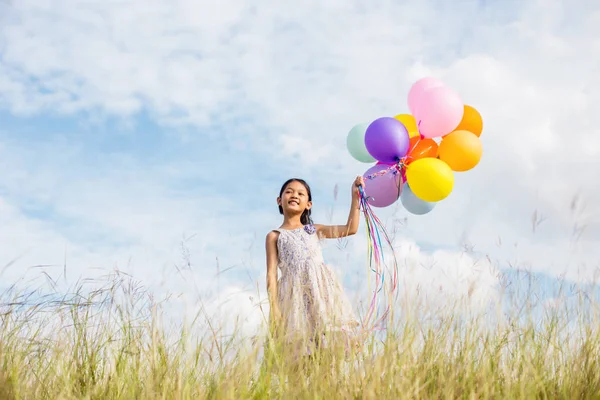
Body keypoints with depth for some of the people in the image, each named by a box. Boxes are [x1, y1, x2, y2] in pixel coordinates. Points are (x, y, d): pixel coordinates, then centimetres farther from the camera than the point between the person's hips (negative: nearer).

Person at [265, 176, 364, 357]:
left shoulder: (314, 230, 20)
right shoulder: (275, 236, 11)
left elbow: (350, 229, 15)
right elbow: (272, 273, 3)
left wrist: (355, 196, 11)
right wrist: (274, 308, -8)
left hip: (323, 288, 3)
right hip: (296, 293, -2)